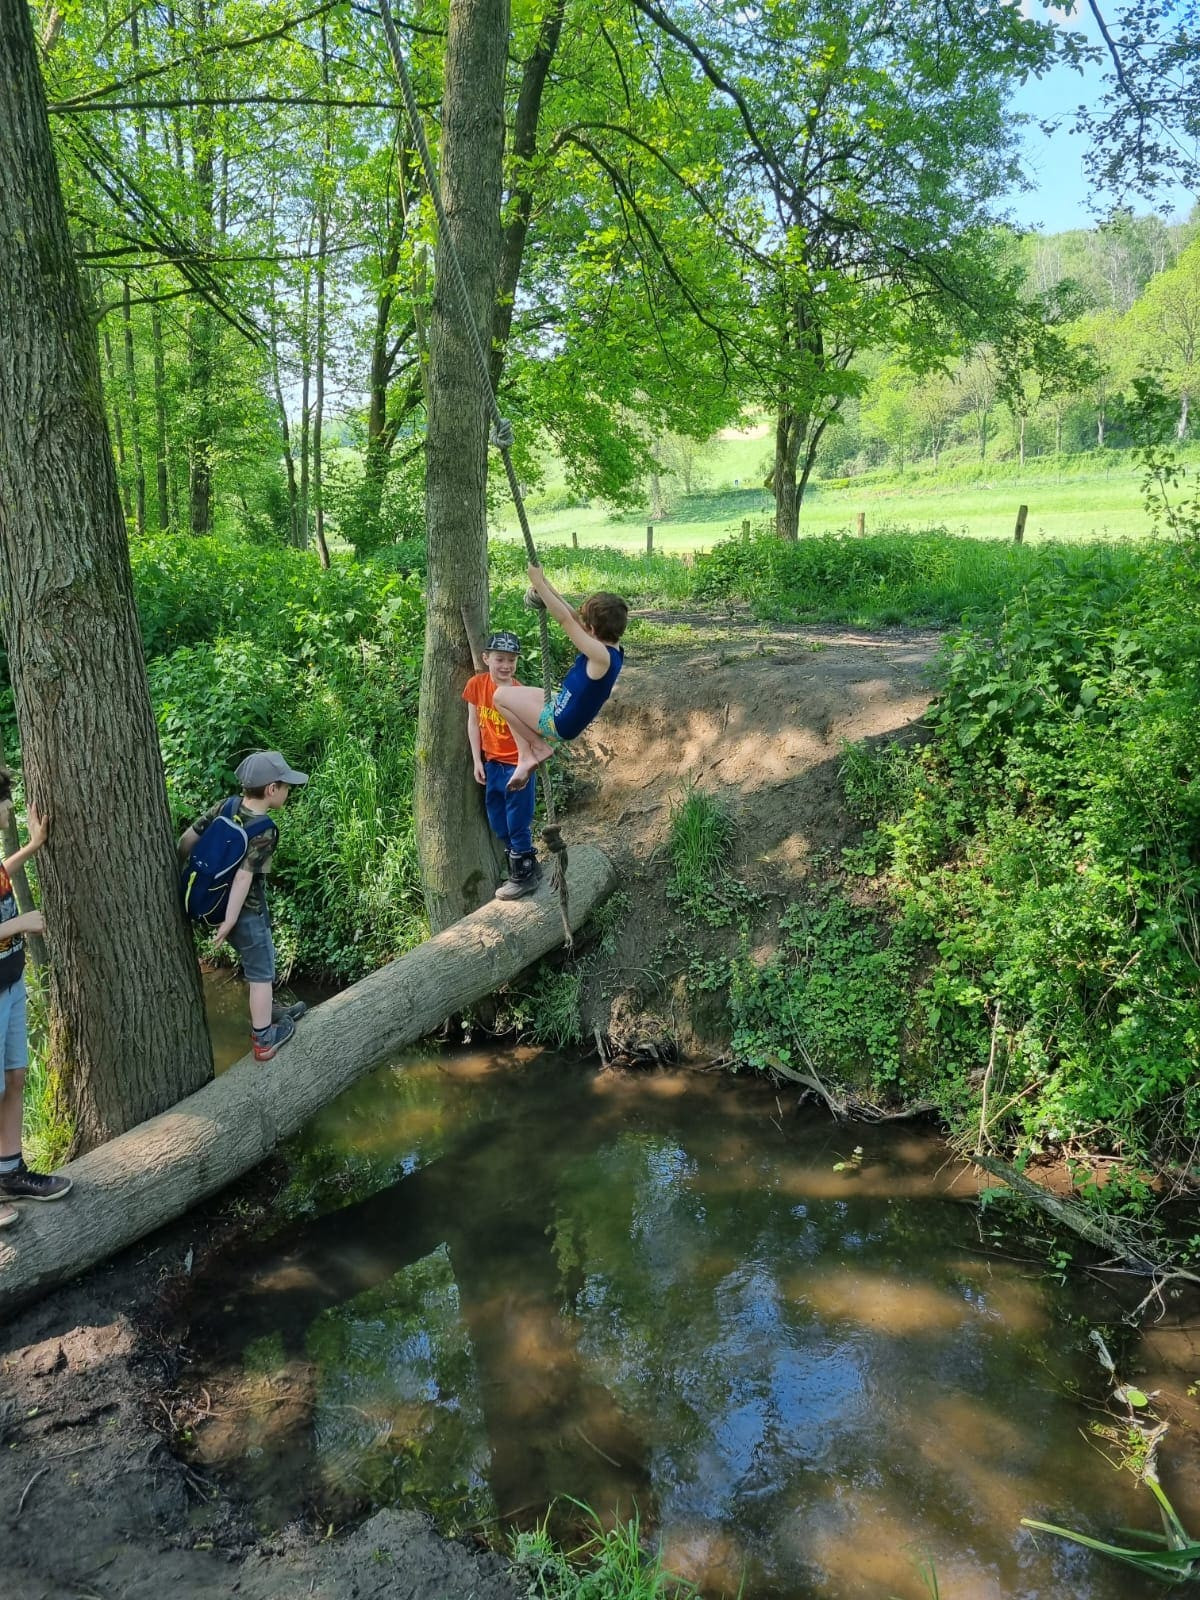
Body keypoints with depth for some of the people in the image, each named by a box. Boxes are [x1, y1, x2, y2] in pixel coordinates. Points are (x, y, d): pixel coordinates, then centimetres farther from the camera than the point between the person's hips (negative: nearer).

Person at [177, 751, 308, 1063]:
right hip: (246, 909, -8)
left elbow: (188, 837, 0)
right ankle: (263, 1039, 20)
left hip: (214, 900, 8)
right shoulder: (264, 832, -24)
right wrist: (230, 920, -24)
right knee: (261, 972, 9)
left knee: (258, 960, 27)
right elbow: (244, 876, -28)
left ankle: (268, 1010, 45)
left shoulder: (226, 807, -5)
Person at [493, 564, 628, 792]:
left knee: (502, 695, -5)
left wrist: (539, 583, -24)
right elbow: (573, 617, 3)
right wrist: (545, 585, 1)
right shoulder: (611, 651, -3)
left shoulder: (601, 656, -30)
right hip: (563, 711, 10)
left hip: (559, 724, -10)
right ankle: (526, 757, 14)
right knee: (512, 693, 22)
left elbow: (565, 619, -31)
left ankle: (539, 747, 5)